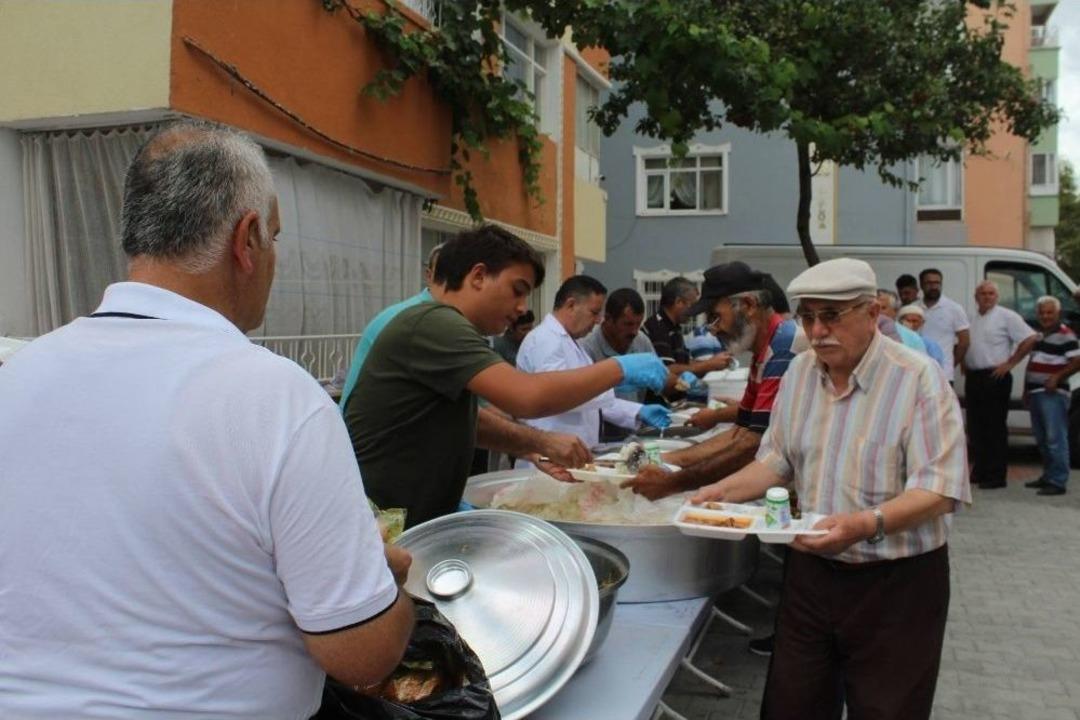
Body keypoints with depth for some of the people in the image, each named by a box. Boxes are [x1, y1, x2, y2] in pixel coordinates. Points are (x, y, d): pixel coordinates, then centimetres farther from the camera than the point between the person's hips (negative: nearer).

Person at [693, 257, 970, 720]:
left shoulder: (919, 378, -14)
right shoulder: (799, 373, 5)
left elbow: (941, 488, -19)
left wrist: (868, 524, -34)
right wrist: (724, 490, -4)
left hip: (897, 581, -5)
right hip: (811, 572, 5)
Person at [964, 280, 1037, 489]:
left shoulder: (1006, 316, -4)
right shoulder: (972, 319, 16)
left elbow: (1030, 339, -10)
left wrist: (1010, 363, -12)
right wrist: (964, 364, 12)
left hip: (995, 377, -7)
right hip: (972, 378, 7)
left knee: (995, 428, -5)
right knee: (975, 427, 10)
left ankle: (995, 476, -1)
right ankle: (980, 471, 20)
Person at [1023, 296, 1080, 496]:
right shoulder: (1038, 335, 18)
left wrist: (1057, 377, -19)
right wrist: (1026, 389, 19)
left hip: (1053, 394, -9)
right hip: (1035, 393, 9)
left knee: (1055, 438, -10)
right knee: (1042, 440, 15)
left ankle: (1058, 481, -9)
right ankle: (1048, 475, 25)